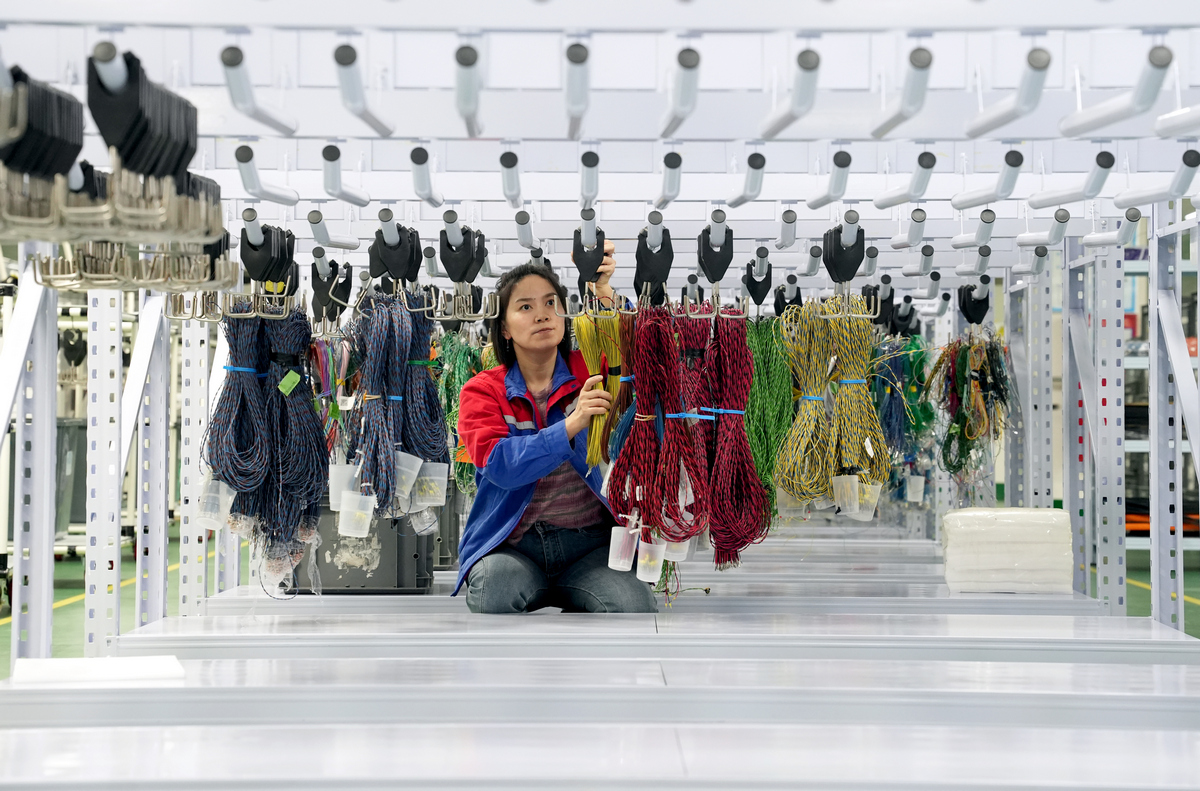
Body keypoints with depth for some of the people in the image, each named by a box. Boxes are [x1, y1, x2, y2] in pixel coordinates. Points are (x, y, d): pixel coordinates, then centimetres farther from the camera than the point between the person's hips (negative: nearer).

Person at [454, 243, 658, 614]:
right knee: (494, 594, -37)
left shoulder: (589, 370, 8)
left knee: (636, 607, -28)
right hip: (511, 545, -2)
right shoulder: (482, 391, 3)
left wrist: (605, 294, -20)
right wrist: (571, 426, -26)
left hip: (589, 542, 2)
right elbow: (499, 464, -15)